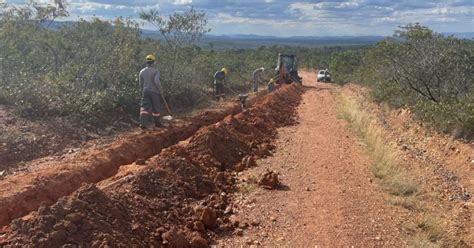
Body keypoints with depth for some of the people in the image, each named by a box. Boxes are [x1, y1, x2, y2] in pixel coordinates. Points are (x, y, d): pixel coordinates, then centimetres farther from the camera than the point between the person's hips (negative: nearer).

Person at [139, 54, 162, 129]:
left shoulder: (142, 71, 5)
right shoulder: (156, 71, -9)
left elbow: (141, 84, 10)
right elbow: (157, 82, -21)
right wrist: (160, 90, -7)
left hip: (145, 91, 3)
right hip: (154, 92, -3)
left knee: (144, 107, 1)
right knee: (155, 108, 9)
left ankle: (143, 123, -13)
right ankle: (157, 123, 22)